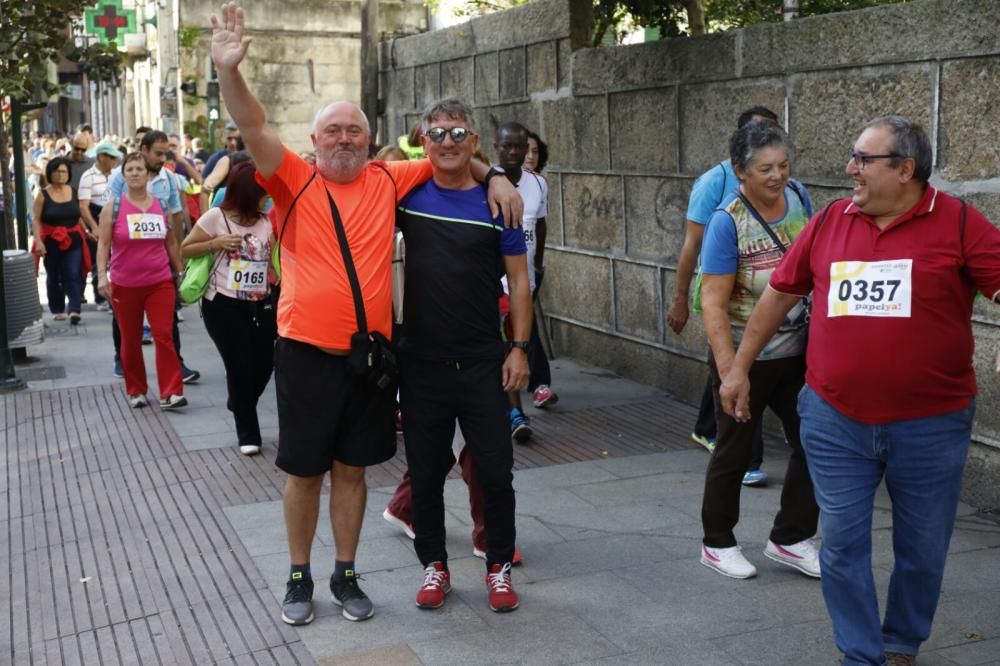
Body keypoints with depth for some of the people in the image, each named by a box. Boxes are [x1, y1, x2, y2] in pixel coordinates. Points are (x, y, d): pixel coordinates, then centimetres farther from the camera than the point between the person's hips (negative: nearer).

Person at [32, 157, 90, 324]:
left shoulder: (74, 192, 5)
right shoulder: (43, 195, -4)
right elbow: (35, 220, -6)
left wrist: (85, 232, 16)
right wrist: (38, 242, -15)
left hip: (73, 241, 1)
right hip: (51, 242, -1)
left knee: (73, 275, -12)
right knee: (53, 277, 10)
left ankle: (74, 310, -18)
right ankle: (57, 310, 23)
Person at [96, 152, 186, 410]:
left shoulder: (161, 205, 4)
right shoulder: (113, 207, -1)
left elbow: (171, 242, 13)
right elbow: (103, 244, -2)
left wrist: (181, 272, 14)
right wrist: (102, 275, -12)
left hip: (160, 282, 1)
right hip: (124, 285, 0)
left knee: (164, 336, -8)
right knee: (131, 341, 10)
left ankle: (171, 393, -7)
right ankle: (136, 391, 23)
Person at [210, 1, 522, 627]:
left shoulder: (388, 180, 4)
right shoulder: (295, 180, -4)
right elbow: (255, 129, -18)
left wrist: (493, 176, 1)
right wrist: (229, 70, -34)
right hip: (307, 354, -2)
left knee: (351, 470, 14)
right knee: (305, 472, 10)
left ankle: (346, 575, 29)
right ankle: (300, 577, 28)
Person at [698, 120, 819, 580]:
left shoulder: (798, 196, -3)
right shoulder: (728, 222, -21)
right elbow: (713, 303, -23)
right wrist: (729, 373, -27)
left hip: (797, 352, 6)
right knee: (734, 453, 9)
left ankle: (790, 539, 27)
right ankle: (717, 544, 29)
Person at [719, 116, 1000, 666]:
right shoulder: (829, 222, 2)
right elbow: (781, 293, 10)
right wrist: (739, 367, 14)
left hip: (929, 425, -2)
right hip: (835, 422, 2)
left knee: (922, 549, 14)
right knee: (842, 543, 7)